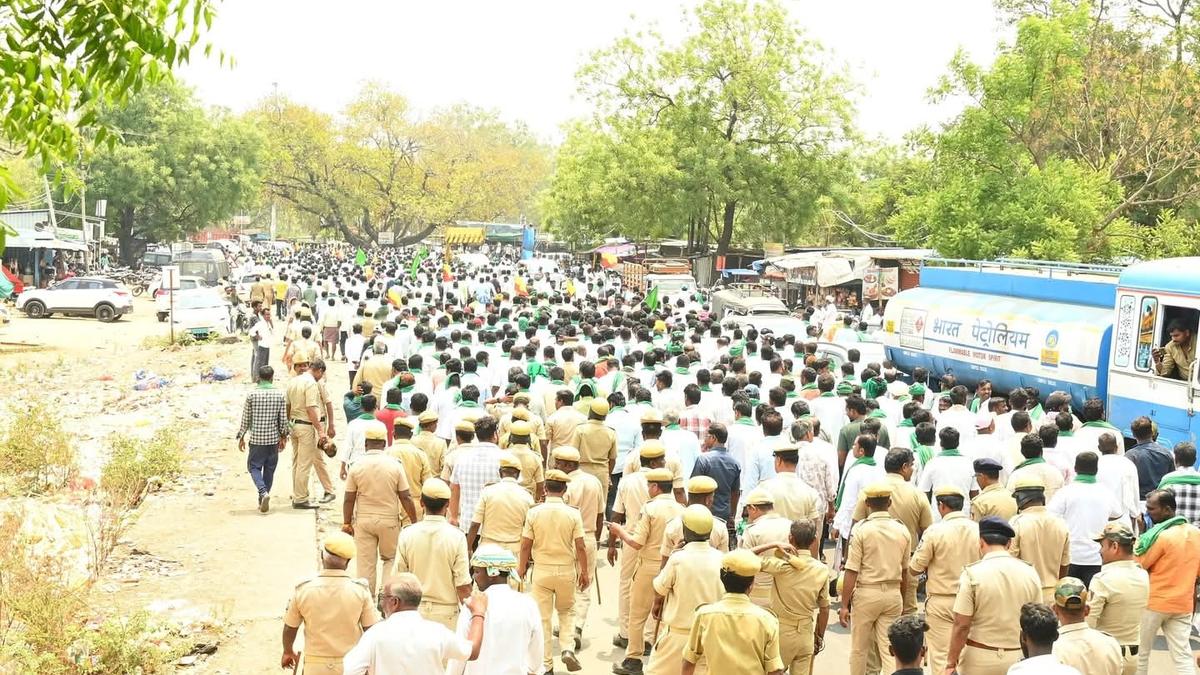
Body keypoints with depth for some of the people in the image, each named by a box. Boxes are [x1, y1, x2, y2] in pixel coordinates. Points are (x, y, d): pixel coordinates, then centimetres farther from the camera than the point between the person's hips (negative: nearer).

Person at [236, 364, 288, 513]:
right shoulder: (279, 395, -3)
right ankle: (263, 500, 18)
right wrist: (283, 437, 13)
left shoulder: (252, 395, -7)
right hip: (273, 439, 2)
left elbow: (246, 419, -2)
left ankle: (263, 492, -15)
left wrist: (241, 437, 9)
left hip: (257, 439, -2)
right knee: (269, 469, 12)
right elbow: (283, 419, 1)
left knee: (254, 467, 8)